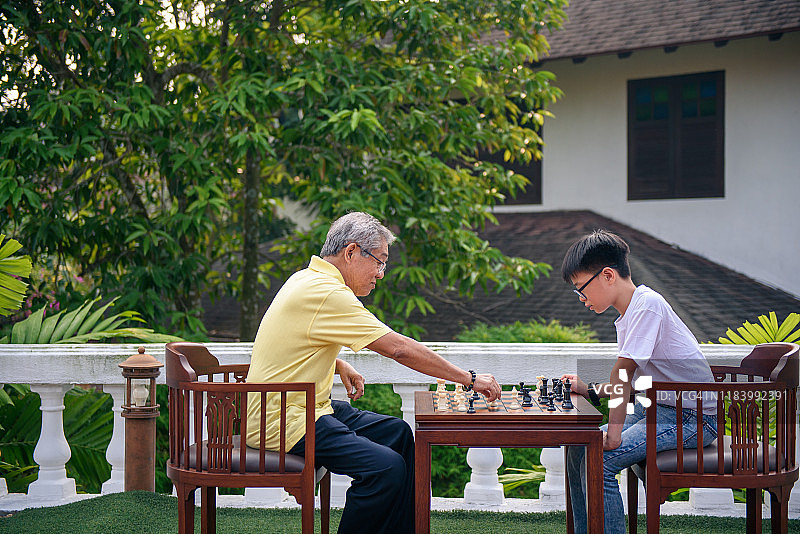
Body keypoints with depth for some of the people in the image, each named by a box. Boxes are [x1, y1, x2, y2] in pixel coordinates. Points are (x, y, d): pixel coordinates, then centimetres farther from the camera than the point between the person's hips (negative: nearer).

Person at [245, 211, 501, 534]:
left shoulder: (305, 279, 12)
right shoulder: (327, 294, -20)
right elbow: (399, 348, -22)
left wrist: (338, 365, 14)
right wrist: (470, 380, -15)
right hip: (284, 423, -11)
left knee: (397, 433, 13)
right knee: (386, 467, -24)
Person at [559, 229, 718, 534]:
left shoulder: (647, 305, -18)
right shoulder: (627, 314, 12)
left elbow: (623, 371, -22)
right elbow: (628, 379, 22)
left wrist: (615, 430, -23)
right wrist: (590, 391, 11)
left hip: (692, 420, -10)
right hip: (660, 408, 10)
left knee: (599, 461, -22)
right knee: (578, 449, 7)